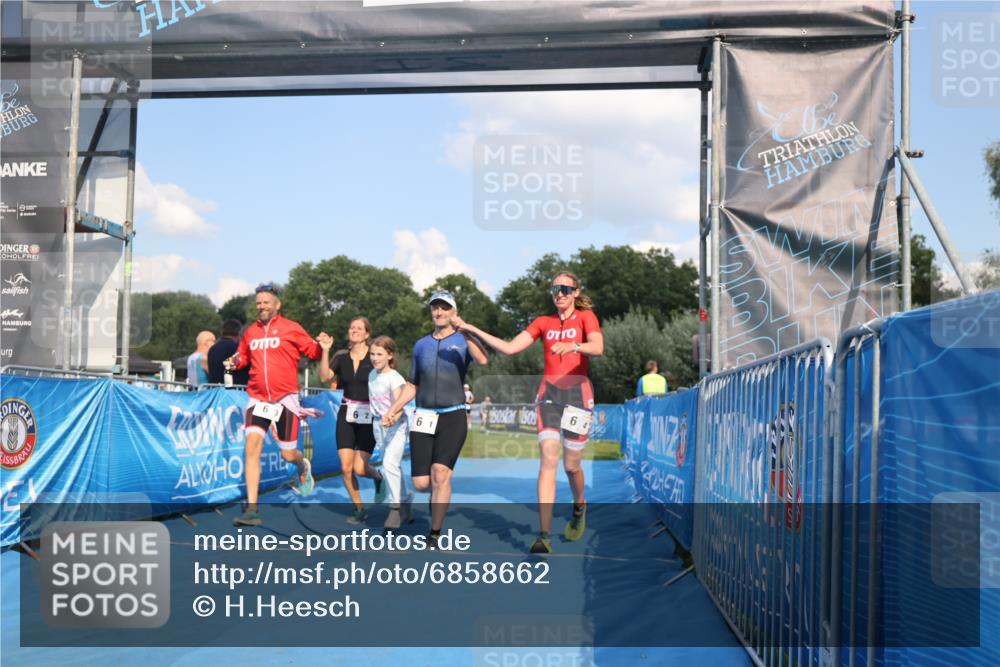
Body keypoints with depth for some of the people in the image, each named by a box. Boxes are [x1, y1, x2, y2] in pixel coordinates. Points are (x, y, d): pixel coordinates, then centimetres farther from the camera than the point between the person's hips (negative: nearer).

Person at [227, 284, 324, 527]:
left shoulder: (291, 329, 0)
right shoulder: (250, 332, 10)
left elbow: (313, 352, 1)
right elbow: (243, 357, 24)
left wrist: (323, 347, -21)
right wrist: (235, 362, 2)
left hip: (285, 397, -2)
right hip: (258, 398, 2)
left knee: (288, 455, 3)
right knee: (252, 445, -17)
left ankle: (303, 466, 44)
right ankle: (252, 509, -16)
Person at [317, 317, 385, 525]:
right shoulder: (341, 357, 4)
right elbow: (325, 376, -10)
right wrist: (325, 350, -19)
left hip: (368, 416, -3)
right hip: (346, 415, 3)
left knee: (360, 468, -10)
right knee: (346, 468, -2)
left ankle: (378, 477, 26)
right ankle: (359, 509, 16)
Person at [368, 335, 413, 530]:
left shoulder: (394, 377, -16)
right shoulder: (372, 374, 6)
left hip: (396, 425, -7)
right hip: (378, 425, 7)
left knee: (389, 463, -21)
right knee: (392, 466, 14)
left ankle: (396, 508, -9)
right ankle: (406, 506, 27)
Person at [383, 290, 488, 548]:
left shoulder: (463, 340, 2)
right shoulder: (421, 345, 15)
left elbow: (482, 360, -21)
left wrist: (464, 329, -32)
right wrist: (394, 409, 9)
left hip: (453, 417, -3)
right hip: (424, 417, 3)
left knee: (440, 473, -18)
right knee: (421, 483, -4)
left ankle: (434, 535, -5)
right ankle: (441, 492, 32)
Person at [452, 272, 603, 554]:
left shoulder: (585, 316, 4)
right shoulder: (543, 322, 14)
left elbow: (598, 347, -16)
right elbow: (509, 348, 9)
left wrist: (573, 346, -36)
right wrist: (472, 329, 3)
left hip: (577, 392, -2)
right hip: (549, 391, 2)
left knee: (571, 465, 3)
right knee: (548, 460, -12)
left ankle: (579, 507, 37)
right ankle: (544, 535, -17)